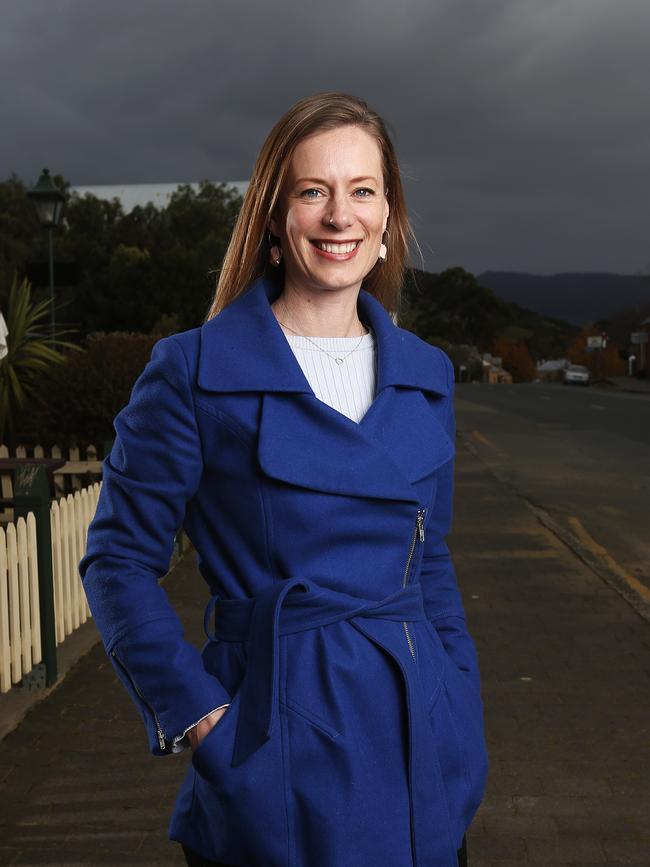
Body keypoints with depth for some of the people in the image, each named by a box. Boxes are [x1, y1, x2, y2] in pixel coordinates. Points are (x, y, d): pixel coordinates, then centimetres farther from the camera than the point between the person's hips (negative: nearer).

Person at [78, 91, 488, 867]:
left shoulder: (426, 374, 5)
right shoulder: (194, 369, -10)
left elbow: (431, 564, 12)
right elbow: (118, 560, -5)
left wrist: (464, 725, 7)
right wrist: (196, 712, -11)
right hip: (277, 744, -4)